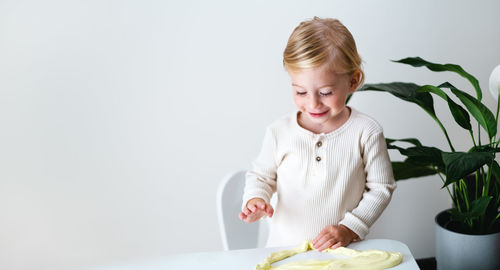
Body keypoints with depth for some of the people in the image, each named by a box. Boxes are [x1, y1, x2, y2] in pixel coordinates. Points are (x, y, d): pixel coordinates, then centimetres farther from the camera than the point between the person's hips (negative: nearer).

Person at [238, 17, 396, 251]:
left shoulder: (366, 133, -6)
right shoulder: (280, 132, -3)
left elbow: (381, 188, 1)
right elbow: (261, 175, 12)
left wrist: (350, 229, -7)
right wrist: (254, 200, -8)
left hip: (342, 252, 1)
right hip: (284, 248, -1)